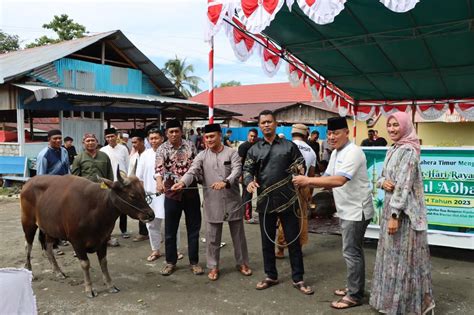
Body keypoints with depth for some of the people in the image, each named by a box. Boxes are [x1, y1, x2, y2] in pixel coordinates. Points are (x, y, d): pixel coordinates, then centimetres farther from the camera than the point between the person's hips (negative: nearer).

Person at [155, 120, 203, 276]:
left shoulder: (190, 146, 2)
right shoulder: (162, 149, -4)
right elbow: (158, 168, -21)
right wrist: (159, 182, -41)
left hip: (191, 192, 1)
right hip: (172, 193, -1)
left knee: (193, 228, 7)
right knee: (170, 230, 8)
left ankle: (194, 262, 20)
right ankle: (170, 262, 23)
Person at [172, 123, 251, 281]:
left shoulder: (232, 153, -2)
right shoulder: (202, 156, 3)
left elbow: (237, 170, -16)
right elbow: (192, 171, -10)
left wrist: (225, 182, -35)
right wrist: (182, 182, -31)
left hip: (233, 200, -1)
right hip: (212, 202, 1)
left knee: (238, 234, 12)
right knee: (212, 237, 9)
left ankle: (242, 263, 29)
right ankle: (213, 266, 24)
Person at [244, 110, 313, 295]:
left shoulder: (289, 146, 4)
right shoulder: (254, 150, 9)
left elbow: (301, 169, 5)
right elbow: (247, 170, 5)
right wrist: (249, 181, -17)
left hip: (287, 200, -2)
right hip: (265, 201, 2)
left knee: (293, 240, 5)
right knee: (267, 241, 12)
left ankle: (298, 279, 18)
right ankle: (270, 276, 28)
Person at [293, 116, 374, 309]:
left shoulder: (353, 152, -21)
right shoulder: (335, 153, 11)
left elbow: (339, 180, -33)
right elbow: (328, 178, 9)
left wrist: (308, 180, -32)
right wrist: (307, 183, -10)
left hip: (356, 211, -9)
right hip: (346, 210, 10)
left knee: (351, 252, -2)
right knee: (353, 251, 19)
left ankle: (354, 296, 10)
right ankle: (354, 287, 32)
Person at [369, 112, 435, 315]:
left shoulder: (408, 151, -15)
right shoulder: (392, 150, 13)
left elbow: (404, 185, -21)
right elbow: (383, 176, 17)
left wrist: (395, 215, -23)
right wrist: (383, 182, -7)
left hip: (404, 211, -9)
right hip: (390, 206, 9)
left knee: (403, 258, 1)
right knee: (392, 255, 16)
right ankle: (393, 299, 30)